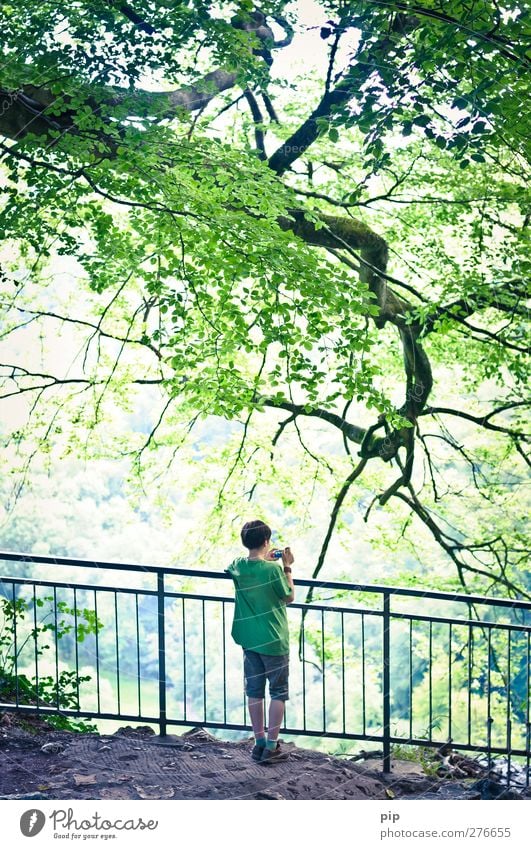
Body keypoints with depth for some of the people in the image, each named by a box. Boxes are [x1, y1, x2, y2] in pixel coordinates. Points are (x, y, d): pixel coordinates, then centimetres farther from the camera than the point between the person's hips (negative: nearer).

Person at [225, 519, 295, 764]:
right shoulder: (273, 569, -19)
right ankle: (271, 747, 6)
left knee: (254, 691, 12)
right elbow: (289, 597, -5)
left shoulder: (237, 566, -3)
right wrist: (287, 567, 0)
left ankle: (260, 743, 17)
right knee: (278, 692, 5)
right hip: (273, 640, -5)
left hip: (248, 640, 5)